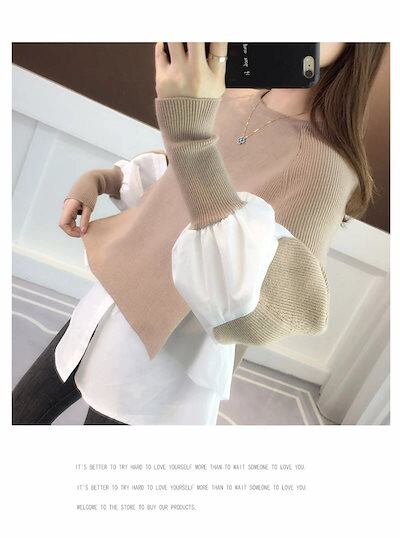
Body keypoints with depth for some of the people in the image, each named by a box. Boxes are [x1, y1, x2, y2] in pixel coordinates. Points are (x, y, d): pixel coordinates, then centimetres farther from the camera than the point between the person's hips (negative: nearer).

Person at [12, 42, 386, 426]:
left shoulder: (327, 166, -24)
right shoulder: (230, 102, -2)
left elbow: (255, 315, -39)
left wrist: (190, 134, -42)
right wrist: (94, 180, 1)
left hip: (166, 365, -6)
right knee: (17, 417, 24)